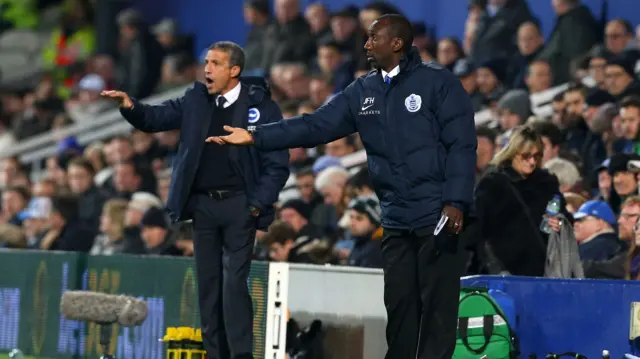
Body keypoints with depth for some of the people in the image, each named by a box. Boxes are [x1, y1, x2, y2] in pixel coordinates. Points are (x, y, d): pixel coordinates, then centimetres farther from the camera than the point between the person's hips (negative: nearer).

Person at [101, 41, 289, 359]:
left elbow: (277, 163, -5)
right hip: (202, 203, 5)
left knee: (234, 281, -11)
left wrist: (258, 204, -12)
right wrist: (131, 107, -15)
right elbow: (156, 118, 7)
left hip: (239, 205, -5)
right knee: (207, 282, 7)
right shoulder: (196, 101, 8)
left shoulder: (261, 106, -5)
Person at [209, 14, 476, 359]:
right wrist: (256, 136, -3)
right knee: (399, 302, 9)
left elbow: (461, 145, -9)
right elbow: (315, 125, 6)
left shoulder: (438, 82, -5)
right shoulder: (363, 92, 12)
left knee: (437, 302, -4)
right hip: (395, 219, 6)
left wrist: (456, 202, -17)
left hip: (436, 215, -6)